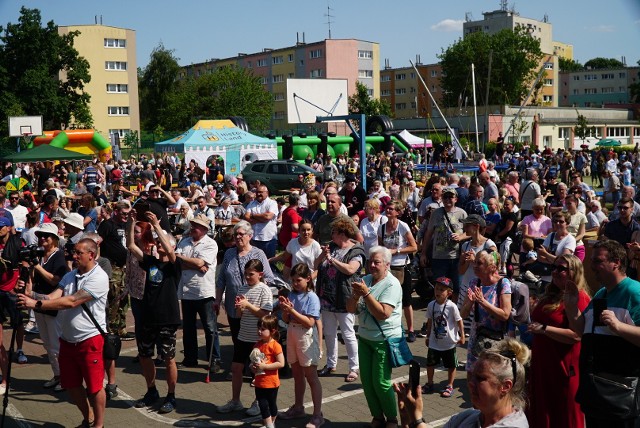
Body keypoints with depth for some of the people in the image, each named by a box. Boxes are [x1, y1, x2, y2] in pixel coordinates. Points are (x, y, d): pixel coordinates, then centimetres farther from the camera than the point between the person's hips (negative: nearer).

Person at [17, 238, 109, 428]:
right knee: (71, 384, 16)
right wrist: (31, 295, -20)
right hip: (67, 339, 8)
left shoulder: (98, 278, -16)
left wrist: (36, 304, -27)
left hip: (90, 339, -8)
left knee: (94, 386, 2)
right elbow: (53, 297, -2)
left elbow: (72, 302, -24)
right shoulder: (70, 276, 10)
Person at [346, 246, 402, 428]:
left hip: (384, 339, -6)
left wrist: (366, 293, -24)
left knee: (380, 382, -3)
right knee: (366, 380, 9)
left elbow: (383, 313, -24)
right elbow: (351, 309, 5)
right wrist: (356, 295, -15)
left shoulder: (392, 284, -13)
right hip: (364, 337, 6)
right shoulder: (365, 280, 5)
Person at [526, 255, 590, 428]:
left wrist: (544, 329, -26)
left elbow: (576, 335, -25)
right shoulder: (551, 296, 14)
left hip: (564, 367, -9)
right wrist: (531, 326, 14)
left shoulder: (578, 297, -15)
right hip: (542, 365, 9)